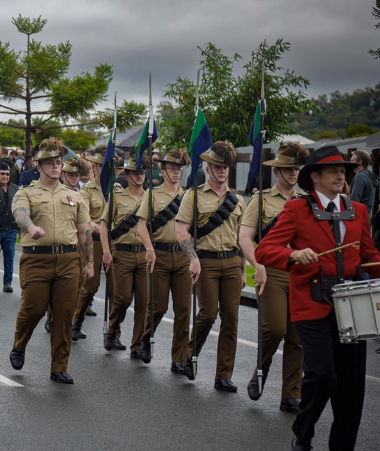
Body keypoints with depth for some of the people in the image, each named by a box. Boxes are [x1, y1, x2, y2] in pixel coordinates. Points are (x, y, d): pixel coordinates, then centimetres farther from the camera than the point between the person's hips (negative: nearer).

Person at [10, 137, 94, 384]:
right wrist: (32, 227, -40)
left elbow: (85, 231, 18)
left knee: (64, 315, 1)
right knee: (33, 309, -5)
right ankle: (19, 348, 27)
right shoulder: (26, 193, 5)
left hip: (68, 260, 3)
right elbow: (21, 214, -17)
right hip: (36, 259, -3)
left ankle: (59, 368, 11)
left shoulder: (73, 196, 17)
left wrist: (90, 262, 13)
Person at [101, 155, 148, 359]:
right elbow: (104, 224, 4)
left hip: (145, 254, 2)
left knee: (144, 300, -1)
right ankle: (113, 330, 24)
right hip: (123, 253, -2)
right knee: (123, 297, -6)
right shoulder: (117, 196, 4)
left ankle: (138, 346, 8)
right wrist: (106, 251, -6)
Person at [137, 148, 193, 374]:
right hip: (160, 254, -2)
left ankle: (179, 359, 6)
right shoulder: (153, 194, 5)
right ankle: (145, 339, 30)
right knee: (159, 306, -1)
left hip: (183, 256, 3)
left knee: (183, 309, -1)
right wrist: (149, 248, -17)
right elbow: (142, 223, -3)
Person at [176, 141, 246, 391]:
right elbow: (182, 232, -4)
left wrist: (243, 270, 14)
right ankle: (189, 353, 21)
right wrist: (194, 258, -17)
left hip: (232, 262, 4)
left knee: (231, 318, 1)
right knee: (208, 314, -9)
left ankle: (224, 376, 8)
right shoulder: (194, 195, 2)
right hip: (206, 261, -3)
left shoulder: (238, 199, 14)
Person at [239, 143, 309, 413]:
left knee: (298, 337, 2)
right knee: (275, 328, -14)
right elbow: (245, 237, -2)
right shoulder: (261, 200, 5)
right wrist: (258, 265, -16)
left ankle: (291, 396, 11)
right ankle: (260, 369, 17)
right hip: (273, 273, -3)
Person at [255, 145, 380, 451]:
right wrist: (295, 254, -24)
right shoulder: (296, 209, 1)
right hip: (313, 306, -4)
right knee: (321, 374, -13)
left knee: (352, 381, 4)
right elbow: (264, 251, -6)